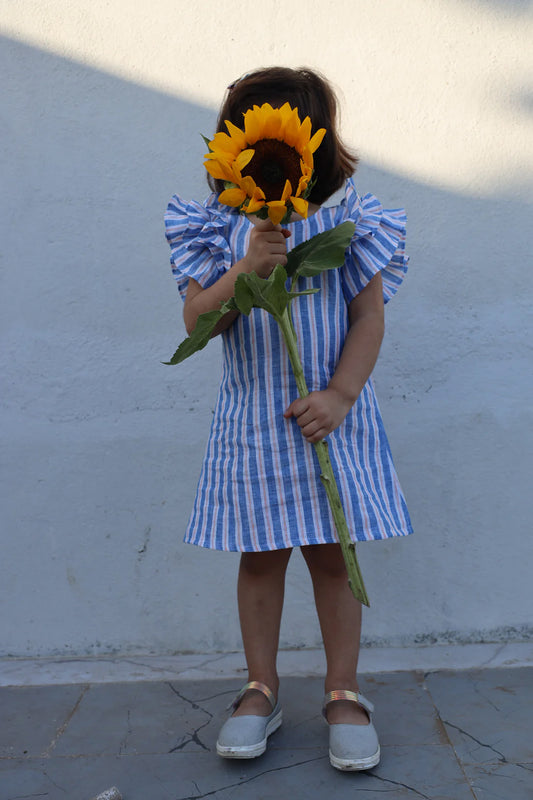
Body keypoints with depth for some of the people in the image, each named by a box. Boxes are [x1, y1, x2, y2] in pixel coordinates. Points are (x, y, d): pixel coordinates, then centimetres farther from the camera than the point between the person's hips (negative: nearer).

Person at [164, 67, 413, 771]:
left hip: (331, 416, -1)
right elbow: (197, 321, -5)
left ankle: (344, 694, 23)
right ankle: (261, 691, 28)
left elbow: (369, 316, -3)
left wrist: (340, 394, -15)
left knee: (332, 553, 6)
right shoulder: (222, 228, 1)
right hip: (252, 418, 1)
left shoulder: (347, 218, 0)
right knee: (260, 554, 10)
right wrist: (244, 269, -21)